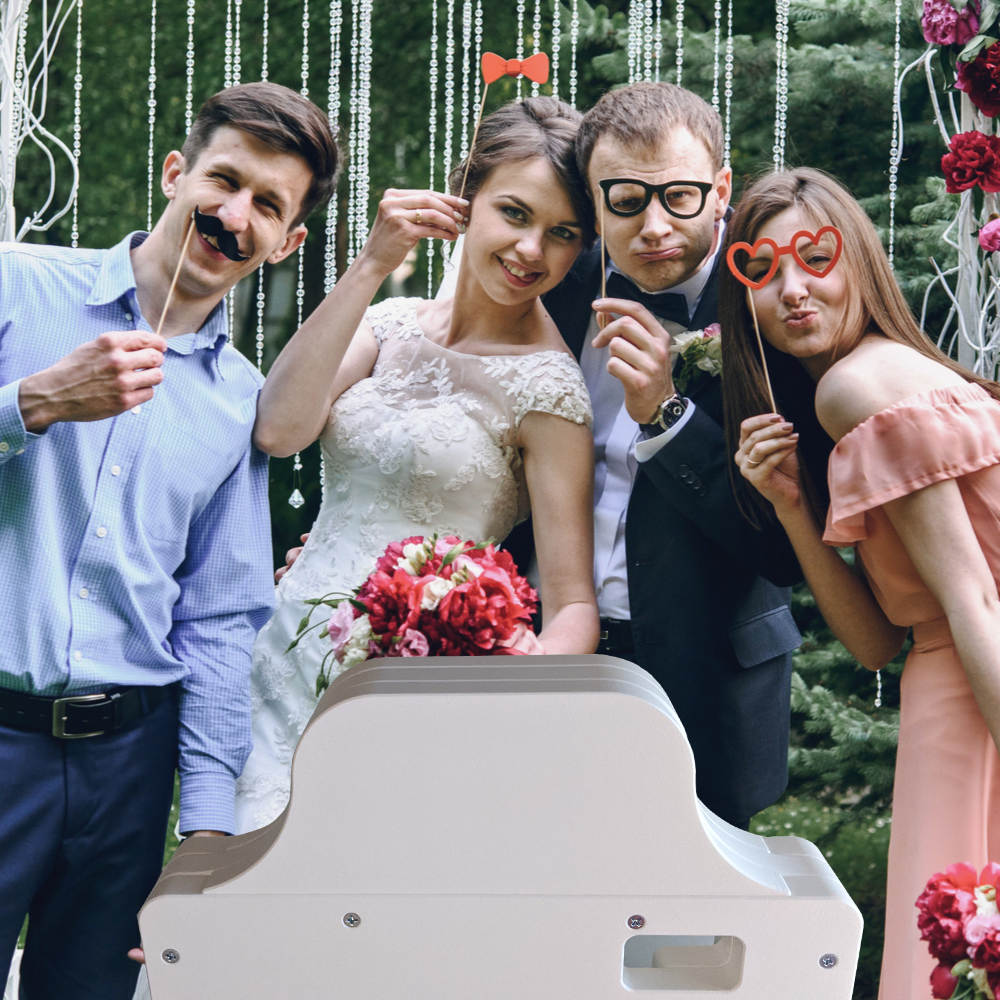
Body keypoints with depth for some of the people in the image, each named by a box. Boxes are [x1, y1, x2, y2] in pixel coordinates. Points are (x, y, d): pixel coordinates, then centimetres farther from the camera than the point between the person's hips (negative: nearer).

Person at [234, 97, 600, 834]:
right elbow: (280, 431, -11)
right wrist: (371, 265, -14)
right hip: (288, 664, 5)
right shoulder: (389, 324, 7)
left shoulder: (546, 385, -9)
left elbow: (573, 607, -11)